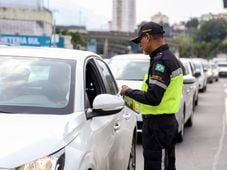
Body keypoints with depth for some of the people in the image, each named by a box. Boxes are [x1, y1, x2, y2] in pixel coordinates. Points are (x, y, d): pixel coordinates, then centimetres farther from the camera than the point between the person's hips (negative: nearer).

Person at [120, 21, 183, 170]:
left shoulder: (160, 61, -18)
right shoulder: (170, 58, 14)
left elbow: (153, 98, -24)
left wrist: (129, 92, -11)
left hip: (157, 124, -10)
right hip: (169, 121, 10)